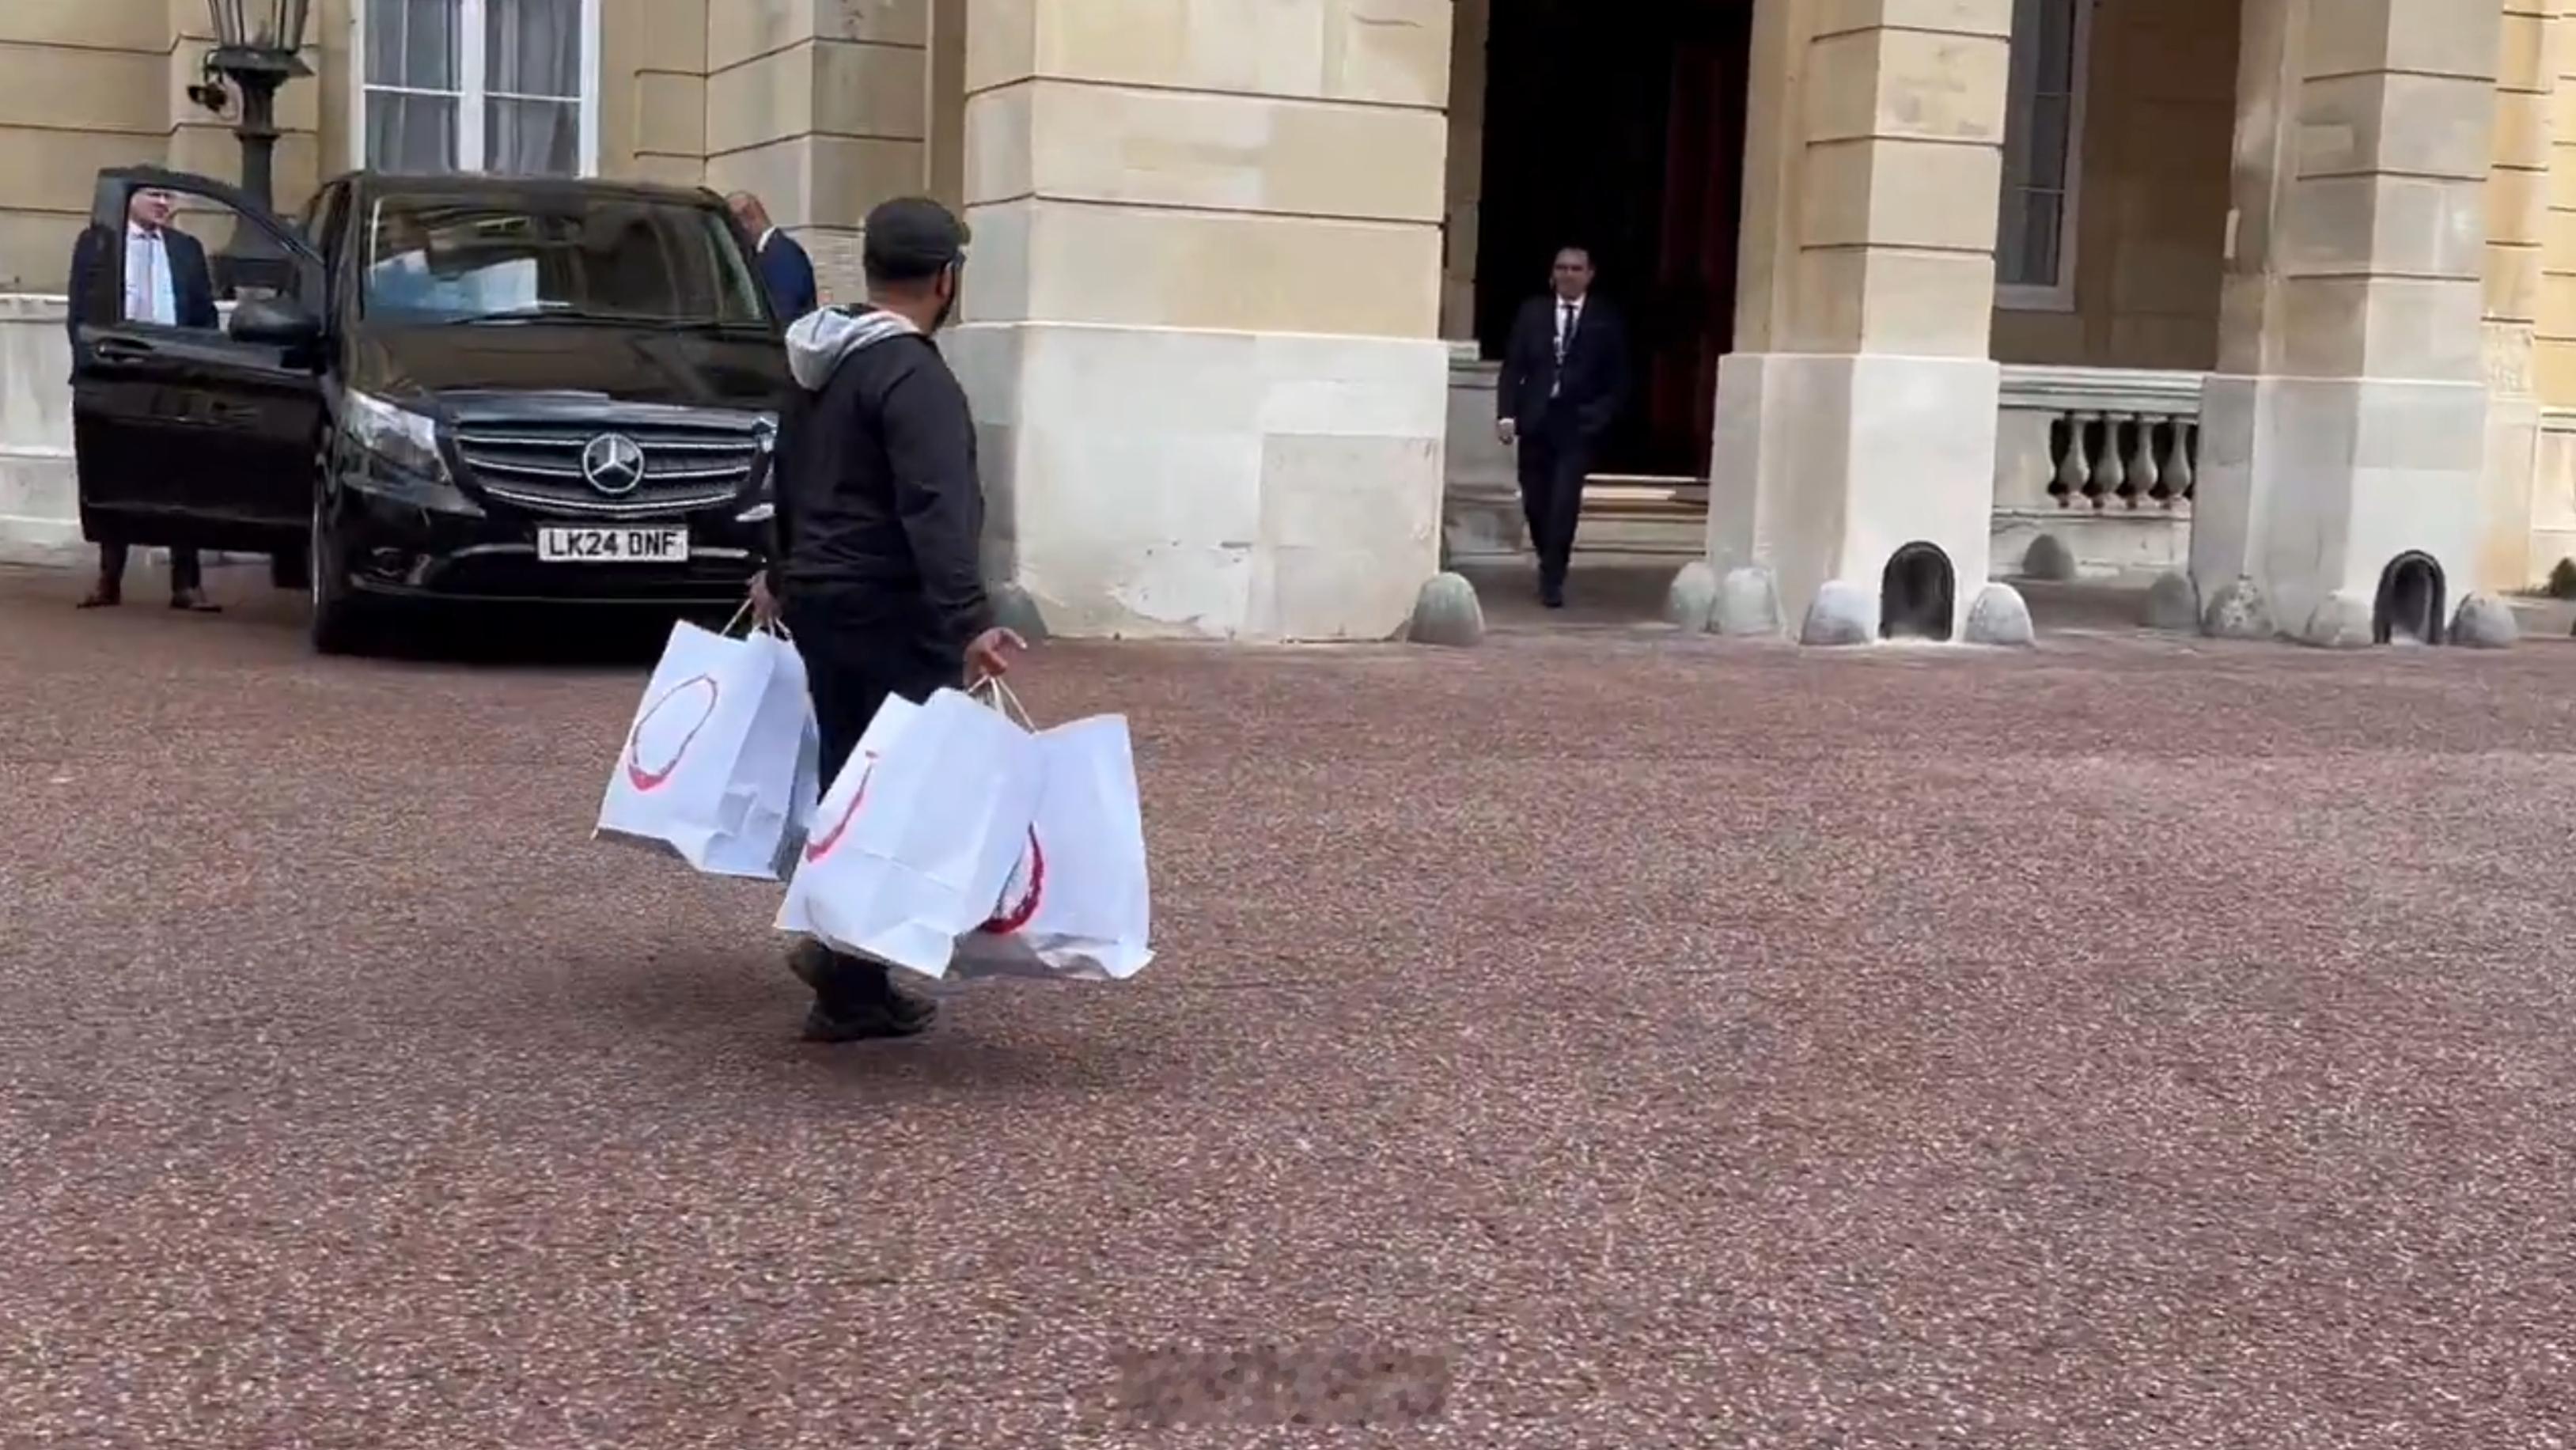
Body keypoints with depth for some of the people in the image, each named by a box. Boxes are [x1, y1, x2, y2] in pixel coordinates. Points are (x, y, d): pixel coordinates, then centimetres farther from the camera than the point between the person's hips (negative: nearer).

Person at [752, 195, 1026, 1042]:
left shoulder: (819, 363, 15)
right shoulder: (915, 377, -16)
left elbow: (792, 481, 28)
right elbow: (935, 511, -28)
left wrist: (783, 573, 42)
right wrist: (970, 620, -36)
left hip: (821, 599, 10)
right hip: (890, 614, -10)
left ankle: (855, 990, 17)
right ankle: (846, 964, -8)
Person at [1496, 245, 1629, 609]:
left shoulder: (1606, 320, 2)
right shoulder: (1533, 312, 7)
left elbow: (1618, 378, 4)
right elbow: (1513, 366, 4)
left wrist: (1600, 415, -10)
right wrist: (1506, 413, -6)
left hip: (1577, 426, -2)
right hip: (1534, 422, 2)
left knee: (1564, 504, -11)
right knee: (1535, 504, 8)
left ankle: (1552, 580, -4)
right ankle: (1549, 565, 30)